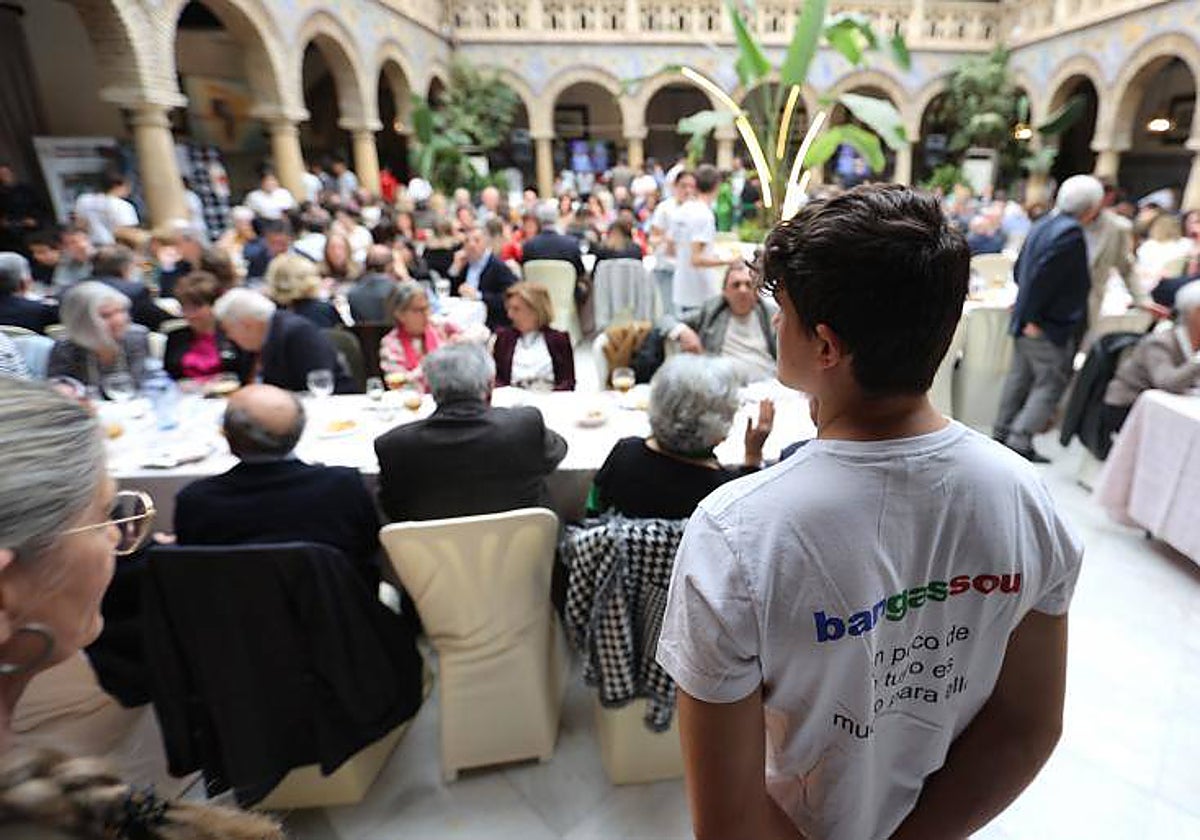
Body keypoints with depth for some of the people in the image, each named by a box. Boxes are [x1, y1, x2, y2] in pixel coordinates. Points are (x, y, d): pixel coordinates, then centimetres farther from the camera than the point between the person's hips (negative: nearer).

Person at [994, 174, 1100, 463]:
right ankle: (1019, 440, -5)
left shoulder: (1044, 225, 10)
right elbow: (1042, 276, -24)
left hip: (1028, 321, 9)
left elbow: (1019, 269, 16)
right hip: (1052, 326, -9)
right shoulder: (1070, 233, -17)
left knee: (1020, 377, 15)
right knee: (1051, 384, -2)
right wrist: (1033, 317, -20)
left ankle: (1002, 433, 22)